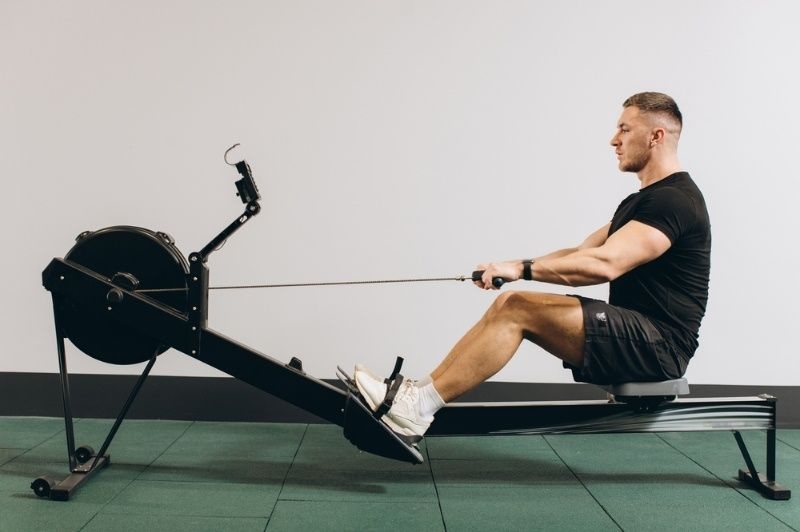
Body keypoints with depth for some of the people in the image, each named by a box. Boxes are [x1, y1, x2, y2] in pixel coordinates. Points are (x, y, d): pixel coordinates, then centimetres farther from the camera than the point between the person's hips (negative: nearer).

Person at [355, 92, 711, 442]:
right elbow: (581, 254, 19)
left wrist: (522, 269, -25)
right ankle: (417, 395, -7)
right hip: (632, 334, 10)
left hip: (657, 345, -10)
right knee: (509, 304, -3)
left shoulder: (674, 199, -15)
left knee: (518, 310, -21)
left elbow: (605, 264, -28)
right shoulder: (643, 200, 19)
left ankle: (416, 410, -20)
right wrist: (512, 267, 7)